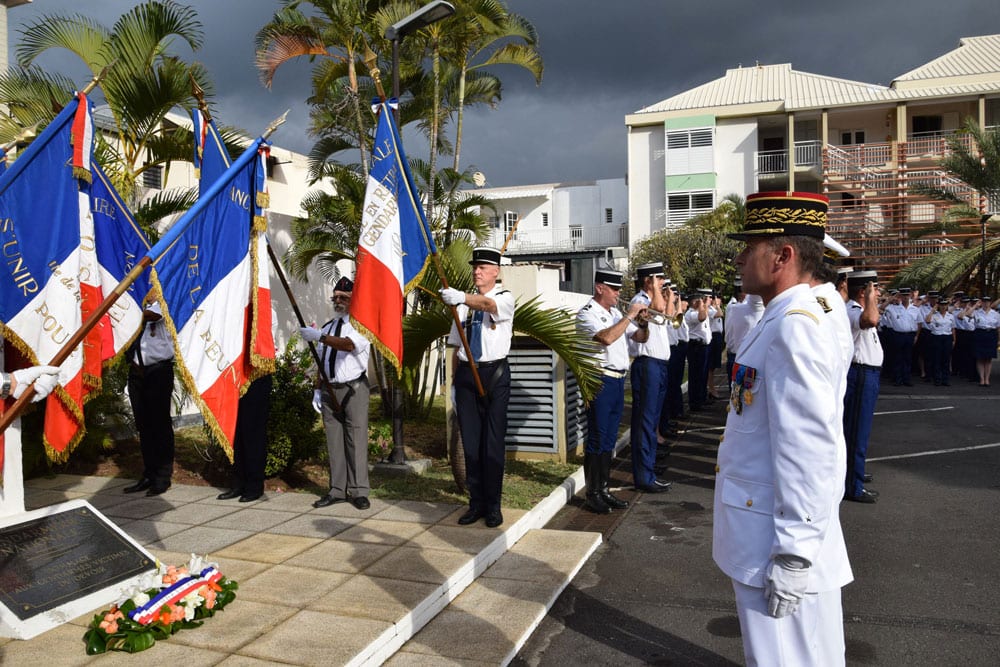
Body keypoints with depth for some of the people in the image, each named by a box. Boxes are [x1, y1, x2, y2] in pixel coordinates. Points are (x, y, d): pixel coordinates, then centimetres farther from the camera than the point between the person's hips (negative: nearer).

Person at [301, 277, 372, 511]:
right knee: (334, 440, 7)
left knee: (356, 438, -7)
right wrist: (317, 389, 12)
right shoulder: (327, 327, 19)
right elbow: (321, 362, 20)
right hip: (329, 389, 6)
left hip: (353, 388, -6)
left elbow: (349, 344, -26)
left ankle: (359, 491, -2)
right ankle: (337, 490, 14)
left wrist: (320, 337, -36)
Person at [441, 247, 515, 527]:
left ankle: (493, 505, 9)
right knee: (470, 441, 7)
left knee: (493, 441, -2)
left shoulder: (505, 297, -1)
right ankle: (476, 503, 17)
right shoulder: (464, 303, 12)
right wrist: (454, 383, 9)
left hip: (495, 372, -4)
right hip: (466, 373, 4)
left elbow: (489, 304, -27)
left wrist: (461, 297, -46)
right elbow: (456, 346, 14)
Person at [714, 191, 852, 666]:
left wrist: (793, 558, -23)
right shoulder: (780, 322, 10)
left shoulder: (794, 328, -22)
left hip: (778, 544, -10)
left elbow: (808, 452, -26)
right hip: (763, 537, 10)